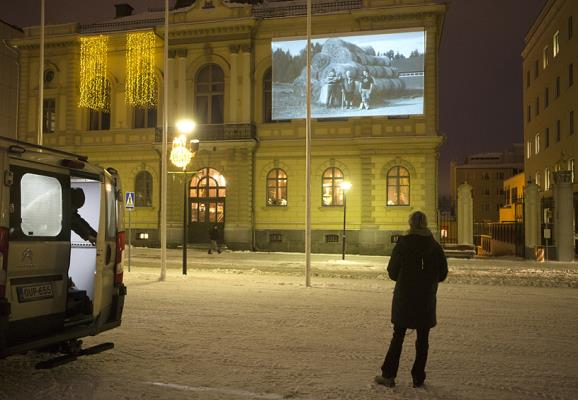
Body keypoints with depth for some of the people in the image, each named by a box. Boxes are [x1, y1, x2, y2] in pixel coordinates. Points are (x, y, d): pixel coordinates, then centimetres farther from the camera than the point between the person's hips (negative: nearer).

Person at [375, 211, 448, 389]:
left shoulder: (403, 243, -9)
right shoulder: (435, 246, -1)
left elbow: (392, 272, -6)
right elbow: (442, 274, 5)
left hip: (404, 298, -1)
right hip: (427, 300, 2)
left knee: (398, 336, 9)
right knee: (422, 340, 12)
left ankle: (388, 375, 10)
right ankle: (418, 378, 16)